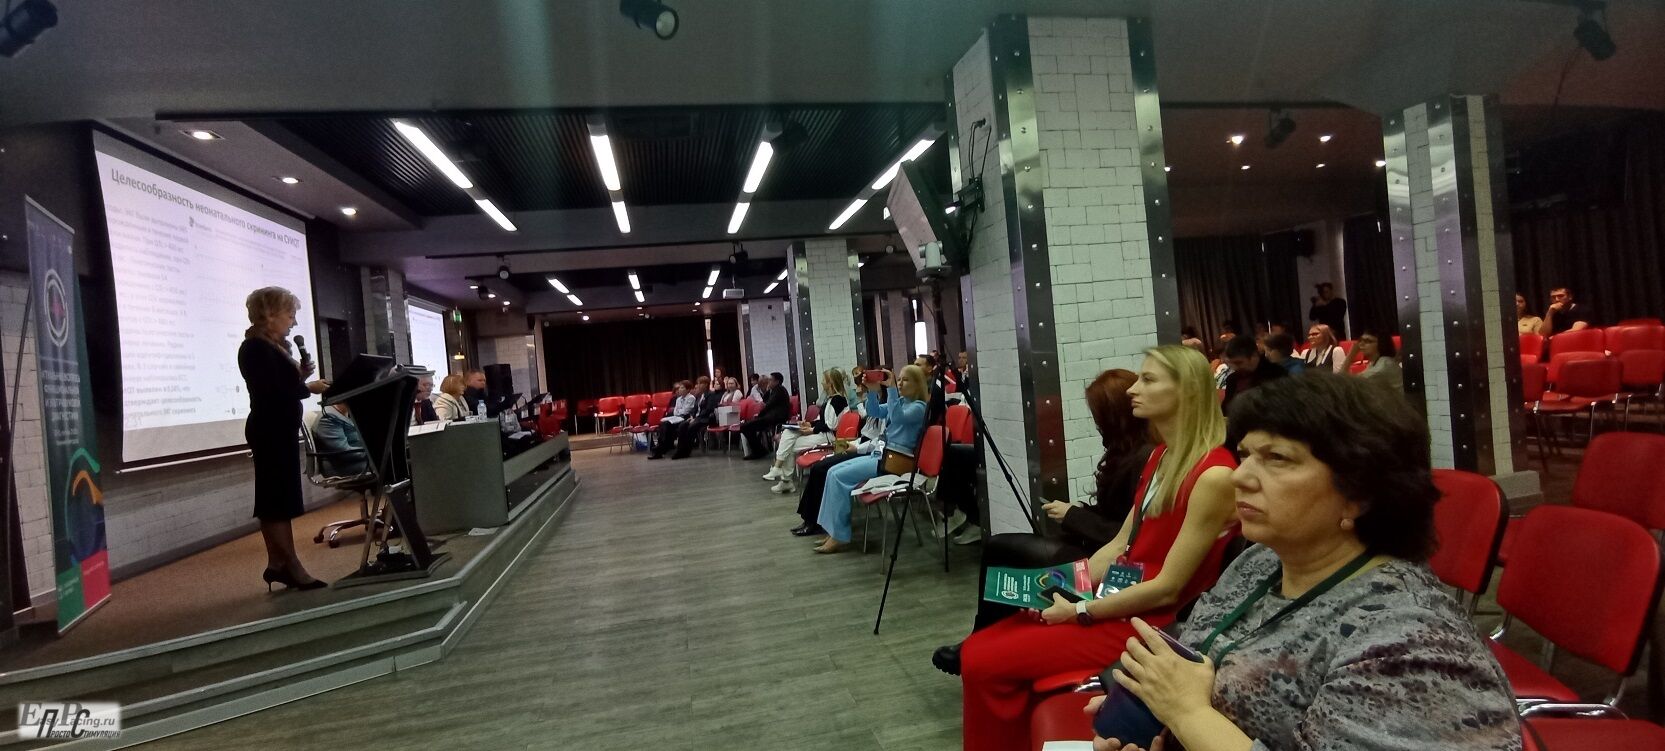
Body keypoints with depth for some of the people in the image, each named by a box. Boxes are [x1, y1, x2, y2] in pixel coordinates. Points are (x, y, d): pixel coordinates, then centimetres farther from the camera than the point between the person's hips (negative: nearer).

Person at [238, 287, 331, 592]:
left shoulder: (272, 347, 16)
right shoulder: (255, 347, -13)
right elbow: (270, 393, -22)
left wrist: (299, 376, 1)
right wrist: (307, 387, -12)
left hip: (279, 431, 10)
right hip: (270, 432, -10)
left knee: (278, 499, 10)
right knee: (277, 500, -8)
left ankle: (278, 564, 15)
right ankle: (291, 567, -6)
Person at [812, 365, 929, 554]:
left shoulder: (918, 407, -10)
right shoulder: (900, 401, 15)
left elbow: (898, 418, -29)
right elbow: (875, 412, 14)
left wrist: (891, 388, -30)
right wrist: (871, 390, -2)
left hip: (896, 461, -9)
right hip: (883, 455, 9)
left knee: (839, 477, -14)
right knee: (833, 472, -1)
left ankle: (839, 537, -9)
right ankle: (834, 530, -2)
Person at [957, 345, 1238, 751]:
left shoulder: (1213, 475, -20)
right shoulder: (1161, 456, 9)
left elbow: (1167, 588, -20)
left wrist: (1079, 611, -15)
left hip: (1151, 622, -8)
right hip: (1114, 599, 8)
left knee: (987, 663, -14)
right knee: (975, 649, -2)